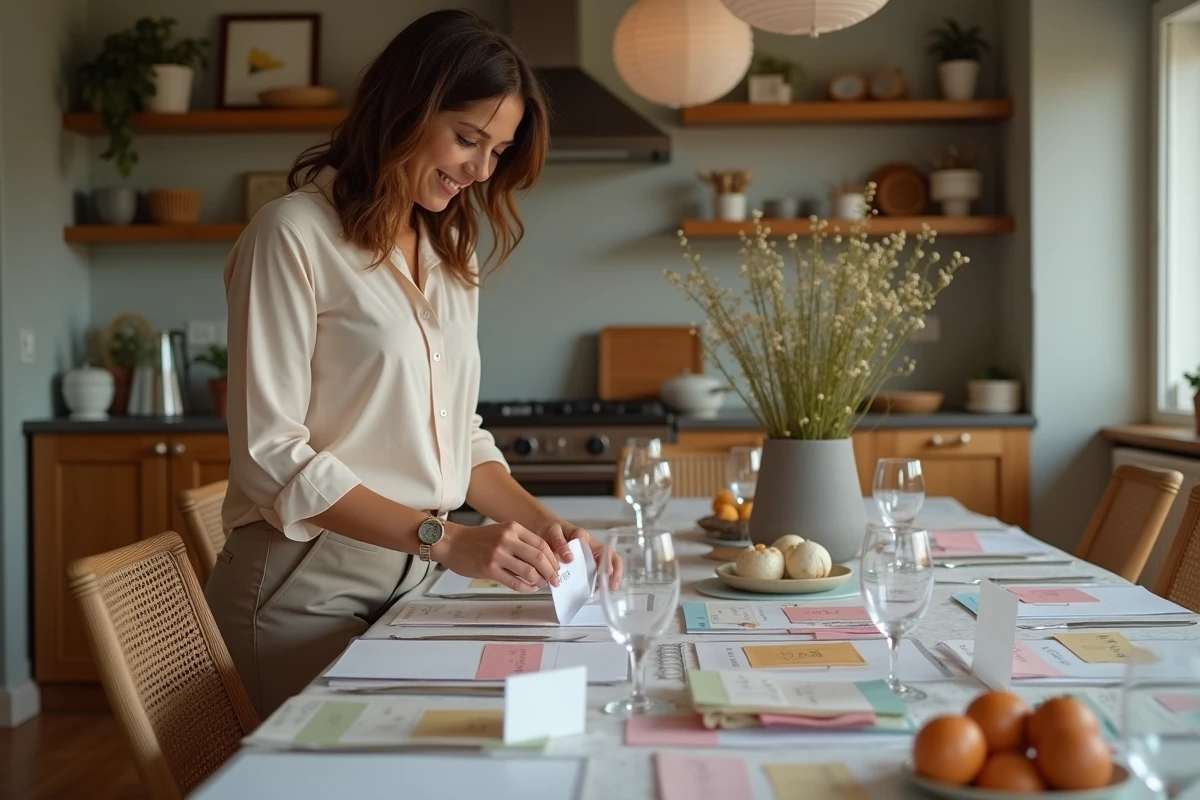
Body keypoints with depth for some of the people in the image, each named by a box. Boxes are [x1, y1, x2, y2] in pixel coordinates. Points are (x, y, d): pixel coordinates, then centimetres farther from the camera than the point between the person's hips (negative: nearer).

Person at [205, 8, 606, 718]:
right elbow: (270, 455, -17)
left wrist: (544, 524, -4)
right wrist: (446, 538, -23)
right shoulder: (296, 234, -12)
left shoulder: (449, 254, 13)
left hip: (412, 585, 7)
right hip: (308, 588, -6)